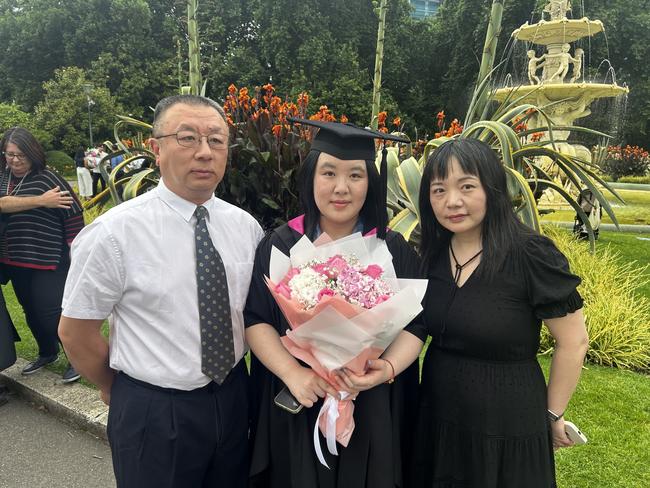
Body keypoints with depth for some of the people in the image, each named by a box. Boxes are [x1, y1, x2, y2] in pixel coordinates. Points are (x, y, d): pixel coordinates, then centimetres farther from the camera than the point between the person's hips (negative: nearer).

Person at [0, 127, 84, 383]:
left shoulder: (48, 178, -10)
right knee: (31, 312, 18)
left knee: (51, 312, -6)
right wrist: (41, 201, -23)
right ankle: (47, 353, 38)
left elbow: (73, 212, -10)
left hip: (49, 260, -6)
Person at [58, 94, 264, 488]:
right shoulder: (115, 233, -17)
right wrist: (119, 392, 4)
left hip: (235, 399, 5)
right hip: (154, 412, -4)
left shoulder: (246, 226, -4)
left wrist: (236, 378, 7)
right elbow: (75, 333, -8)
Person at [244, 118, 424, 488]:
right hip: (296, 410, 0)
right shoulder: (281, 245, -3)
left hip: (373, 411, 1)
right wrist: (292, 373, -19)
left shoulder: (394, 250, -2)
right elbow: (255, 320, -5)